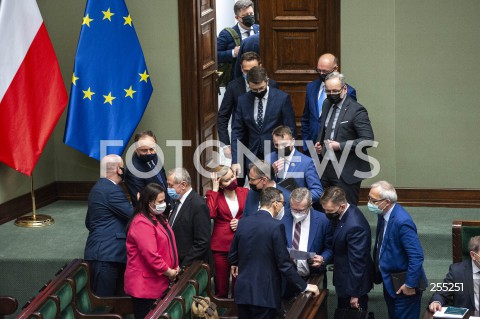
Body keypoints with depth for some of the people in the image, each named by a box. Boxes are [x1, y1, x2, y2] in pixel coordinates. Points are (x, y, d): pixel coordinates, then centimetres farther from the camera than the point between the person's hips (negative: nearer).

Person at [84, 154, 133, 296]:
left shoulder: (98, 188, 21)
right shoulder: (112, 190, -13)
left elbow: (89, 222, 28)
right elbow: (132, 214, -15)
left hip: (100, 251, 11)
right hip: (107, 253, -11)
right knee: (104, 299, -10)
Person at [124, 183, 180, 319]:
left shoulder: (158, 217, 13)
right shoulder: (141, 223, -20)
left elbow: (167, 245, 22)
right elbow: (150, 255, -25)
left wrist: (174, 267, 7)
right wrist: (168, 272, -14)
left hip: (158, 282, 10)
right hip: (145, 285, -10)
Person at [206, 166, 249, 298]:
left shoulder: (245, 193, 6)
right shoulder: (215, 195, 3)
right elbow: (210, 213, -17)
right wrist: (214, 189, -10)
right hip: (221, 246, -1)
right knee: (221, 287, 2)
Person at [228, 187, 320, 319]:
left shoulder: (243, 222, 3)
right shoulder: (276, 226, -14)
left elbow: (232, 255, 13)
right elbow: (284, 264, -15)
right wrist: (304, 286, -6)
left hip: (243, 290, 6)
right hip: (264, 293, -6)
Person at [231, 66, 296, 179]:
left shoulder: (282, 98, -6)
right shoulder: (243, 100, 2)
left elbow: (290, 130, -3)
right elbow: (237, 131, 3)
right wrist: (236, 161, -5)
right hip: (253, 157, 2)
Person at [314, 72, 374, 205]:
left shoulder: (356, 110, -14)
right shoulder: (327, 104, 10)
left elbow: (368, 139, -19)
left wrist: (340, 146, -21)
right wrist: (319, 142, 8)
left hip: (347, 172, -7)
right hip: (327, 168, 7)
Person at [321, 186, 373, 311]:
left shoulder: (354, 226, -33)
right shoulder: (345, 213, -4)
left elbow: (357, 262, -27)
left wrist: (354, 294, -20)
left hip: (353, 282, -9)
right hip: (344, 280, 9)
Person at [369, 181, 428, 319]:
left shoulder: (402, 222, -29)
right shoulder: (384, 214, -2)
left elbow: (416, 256, -28)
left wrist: (410, 285, -22)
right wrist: (378, 272, 16)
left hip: (402, 286, -9)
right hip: (389, 281, 9)